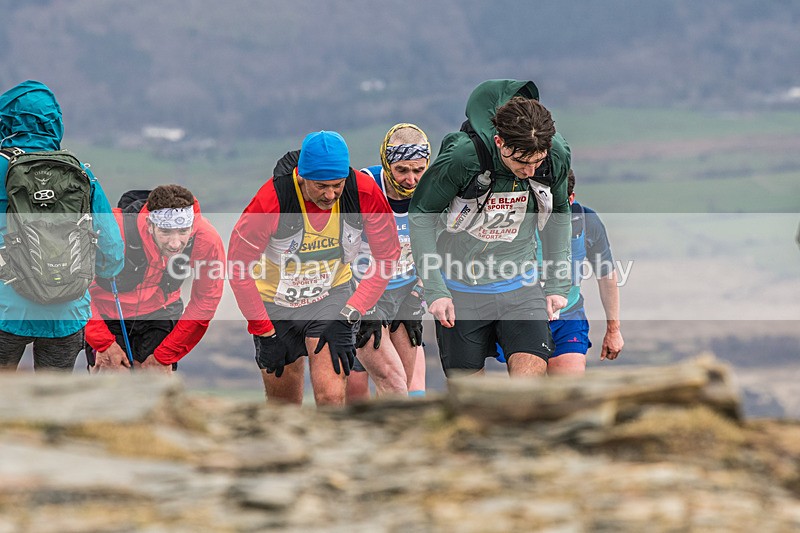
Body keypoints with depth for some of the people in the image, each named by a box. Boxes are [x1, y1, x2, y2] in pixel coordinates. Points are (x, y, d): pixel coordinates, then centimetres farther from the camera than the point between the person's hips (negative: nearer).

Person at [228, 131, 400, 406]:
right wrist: (264, 332, -13)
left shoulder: (364, 193, -22)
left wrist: (348, 316, -13)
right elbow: (239, 267, -16)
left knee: (331, 397, -17)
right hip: (276, 300, 0)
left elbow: (387, 255, -7)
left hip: (333, 295, 0)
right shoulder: (271, 199, -28)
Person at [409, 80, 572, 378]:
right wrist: (434, 290, -12)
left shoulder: (556, 157, -13)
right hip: (460, 289, -2)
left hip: (520, 286, 2)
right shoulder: (461, 157, -24)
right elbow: (420, 216, -10)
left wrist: (556, 284, 9)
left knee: (531, 372, -17)